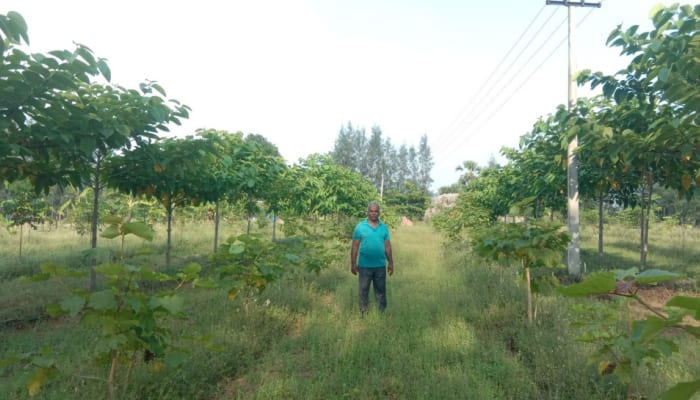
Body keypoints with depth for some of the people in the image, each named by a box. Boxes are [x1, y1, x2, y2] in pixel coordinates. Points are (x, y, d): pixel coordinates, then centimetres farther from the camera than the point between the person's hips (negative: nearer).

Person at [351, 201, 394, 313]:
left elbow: (388, 247, 7)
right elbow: (355, 247, -3)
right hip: (364, 265, -2)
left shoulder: (384, 227, 3)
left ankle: (382, 312, 27)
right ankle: (363, 312, 24)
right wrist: (353, 264, -5)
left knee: (380, 290, 13)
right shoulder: (360, 227, -5)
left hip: (380, 265, 2)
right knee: (364, 290, 10)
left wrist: (390, 263, 7)